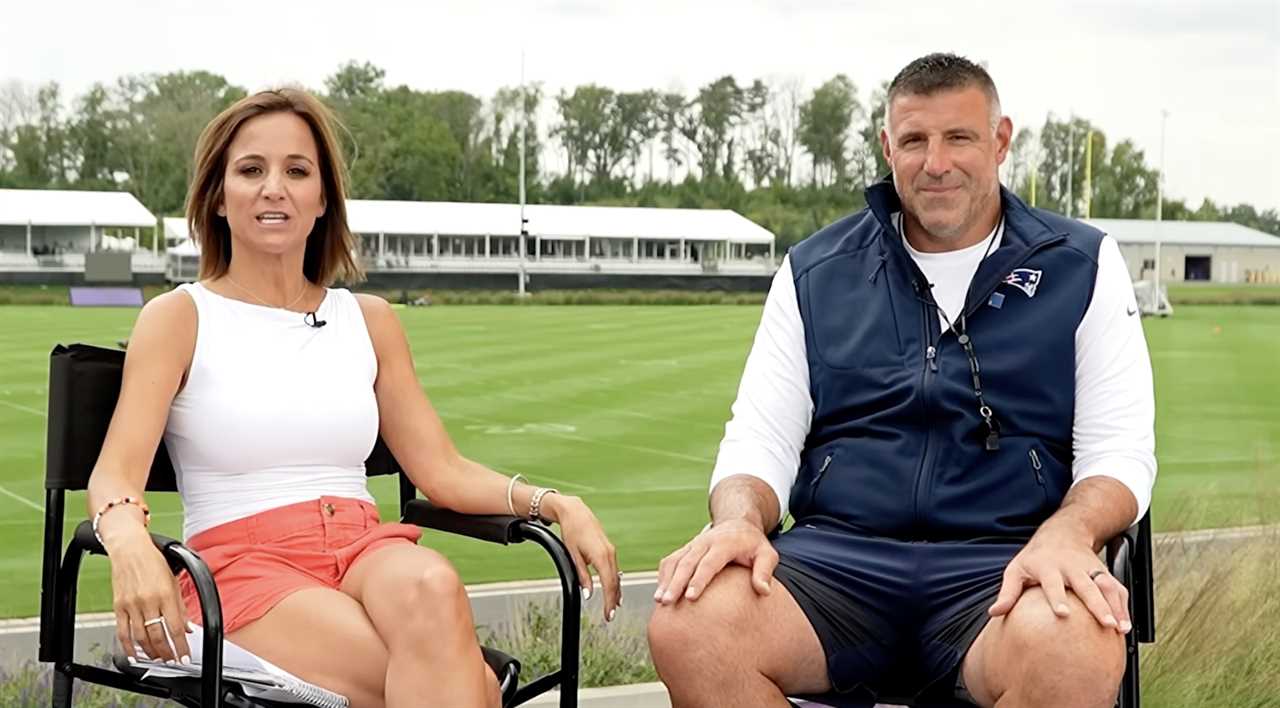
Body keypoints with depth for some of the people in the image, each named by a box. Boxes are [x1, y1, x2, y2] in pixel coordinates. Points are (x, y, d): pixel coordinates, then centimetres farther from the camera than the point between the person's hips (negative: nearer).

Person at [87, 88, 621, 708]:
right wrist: (129, 544, -31)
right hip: (243, 564, -3)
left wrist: (554, 503, -6)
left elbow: (442, 470, 12)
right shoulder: (180, 317, 5)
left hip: (367, 550, 4)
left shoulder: (369, 320, 17)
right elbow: (114, 476, -7)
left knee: (432, 584, -37)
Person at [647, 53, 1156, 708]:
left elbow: (1120, 450, 5)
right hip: (837, 556, 2)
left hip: (1000, 566, -2)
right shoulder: (815, 272, 15)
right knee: (687, 626, -30)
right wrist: (739, 520, -13)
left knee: (1075, 650, -39)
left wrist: (1066, 535, -19)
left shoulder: (1082, 267, 10)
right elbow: (758, 439, 12)